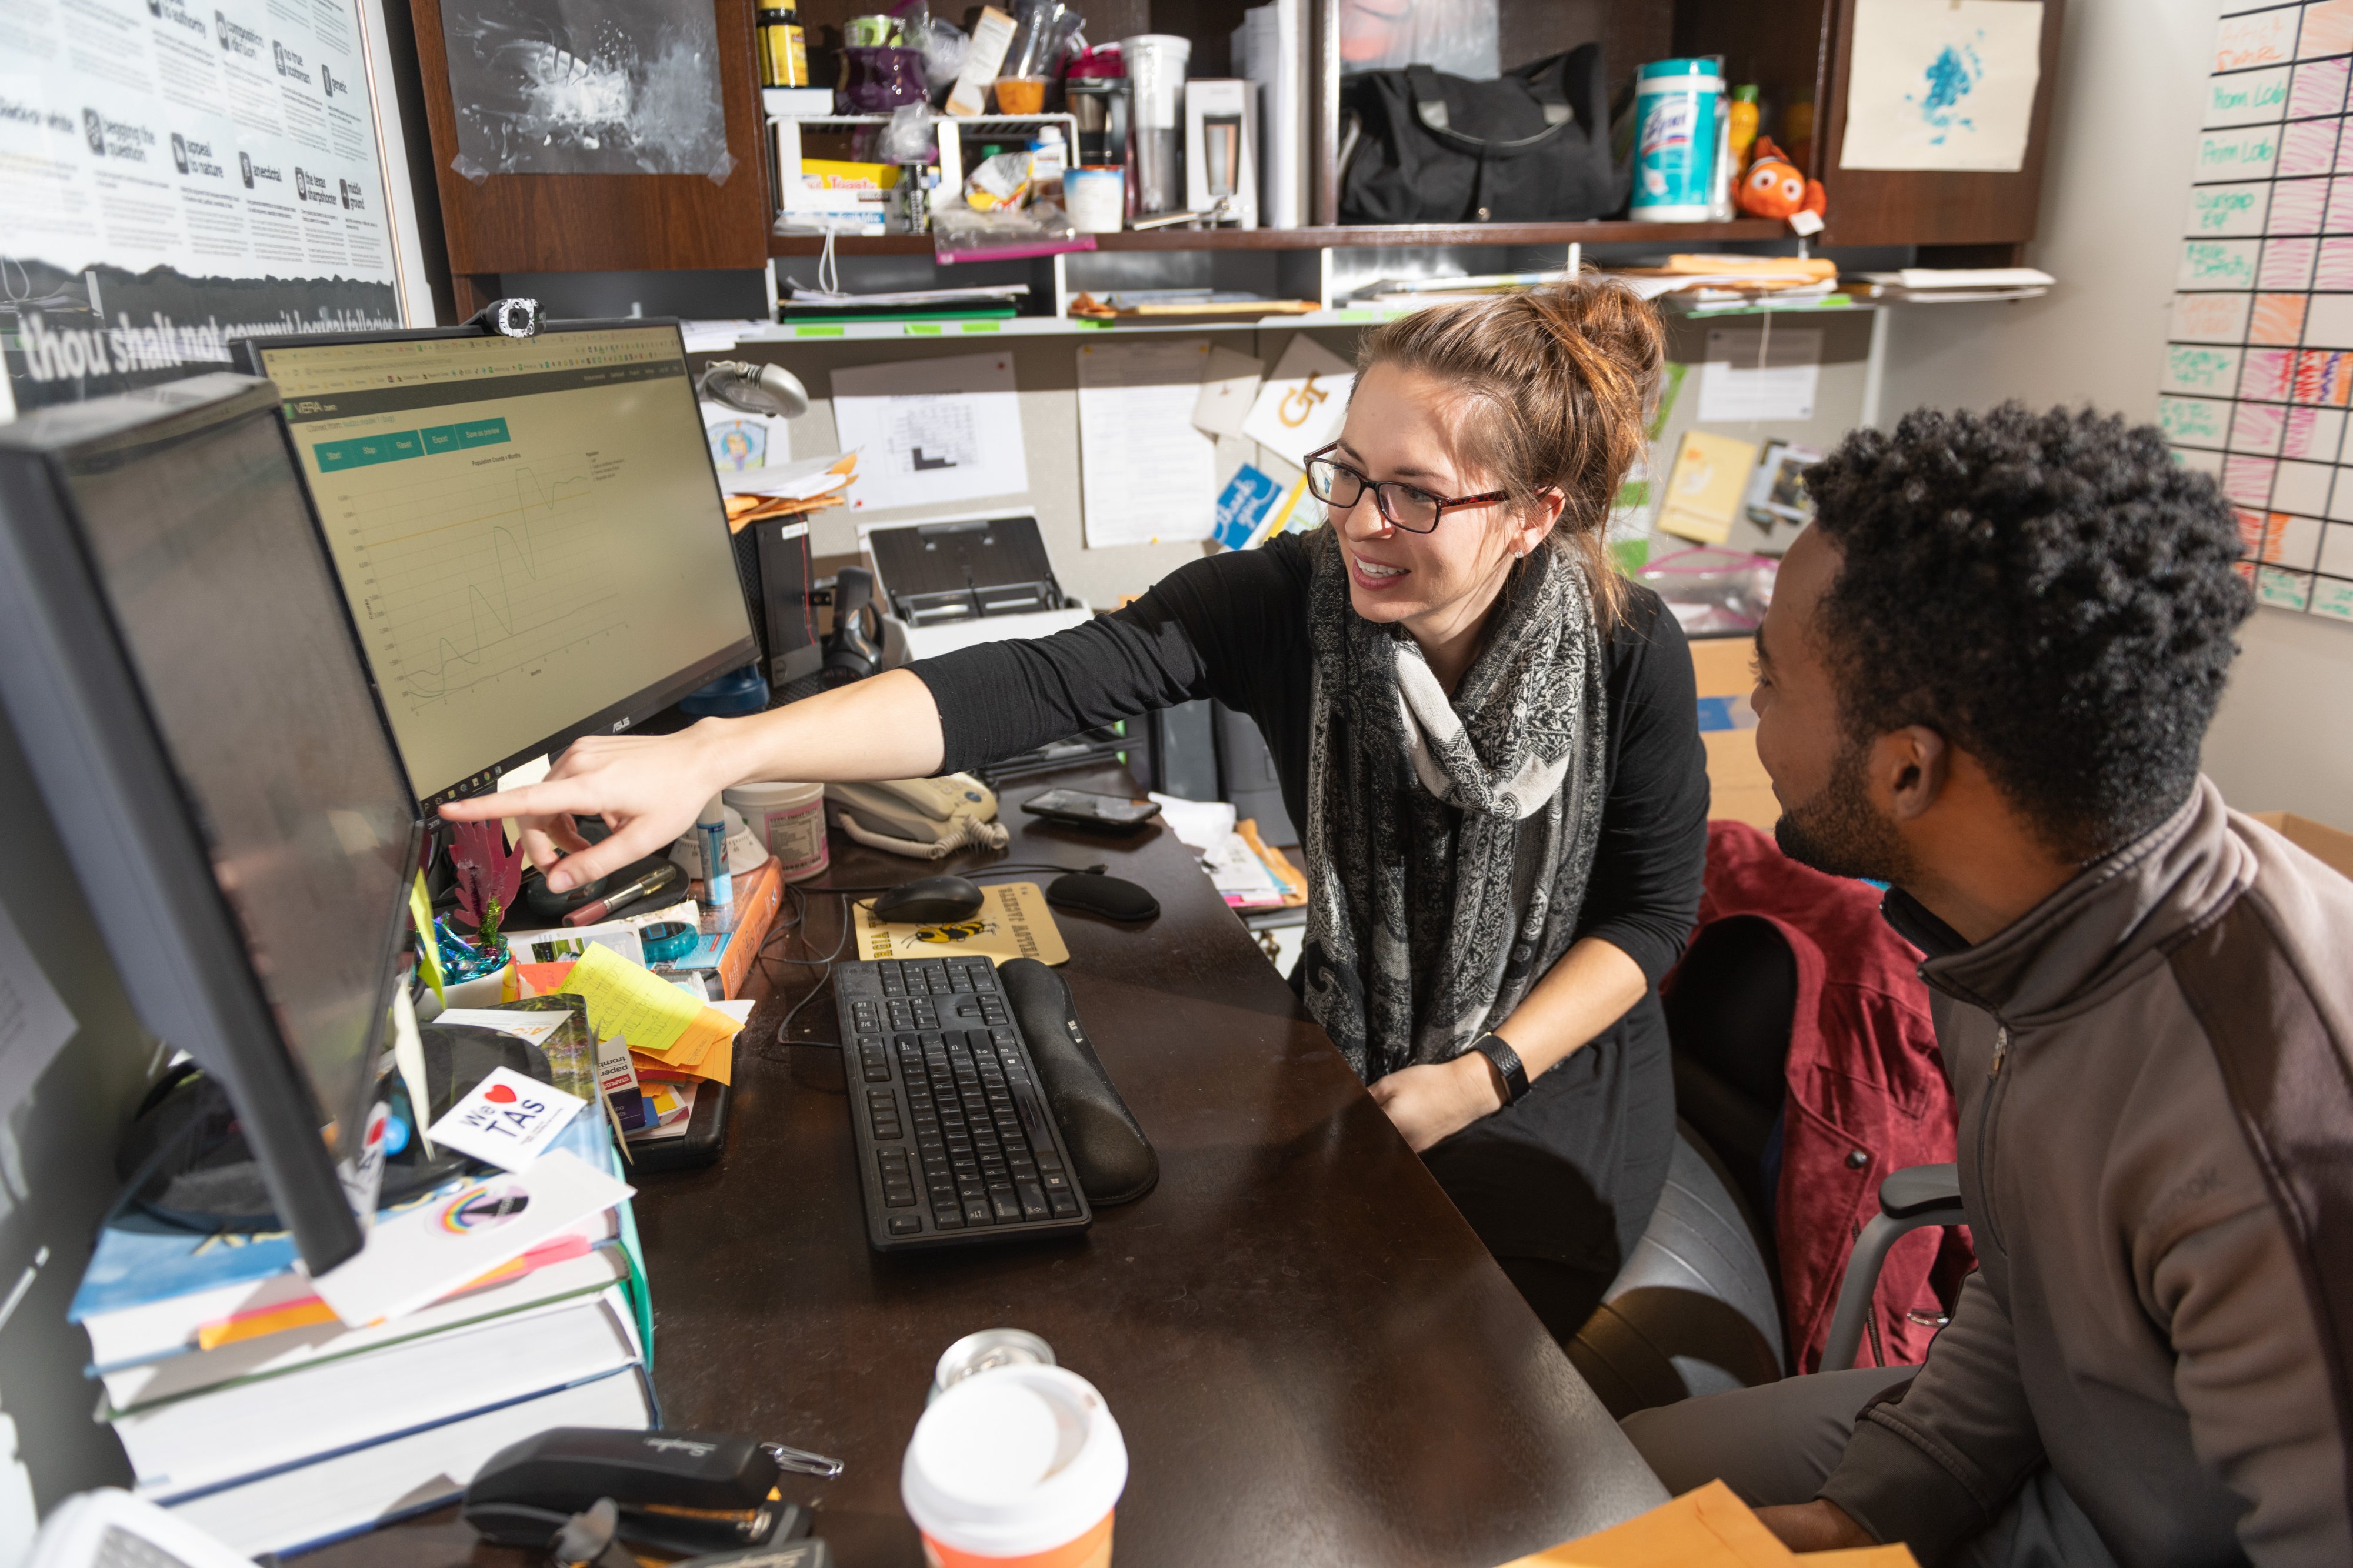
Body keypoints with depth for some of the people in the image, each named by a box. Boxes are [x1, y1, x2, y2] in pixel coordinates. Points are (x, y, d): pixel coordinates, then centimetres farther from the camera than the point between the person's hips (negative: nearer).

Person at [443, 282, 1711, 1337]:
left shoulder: (1628, 654, -16)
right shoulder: (1286, 600, -19)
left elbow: (1653, 910, -5)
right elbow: (1033, 685, -34)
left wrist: (1481, 1078, -17)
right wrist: (715, 754, -46)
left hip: (1555, 1068, 0)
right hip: (1345, 1049, 1)